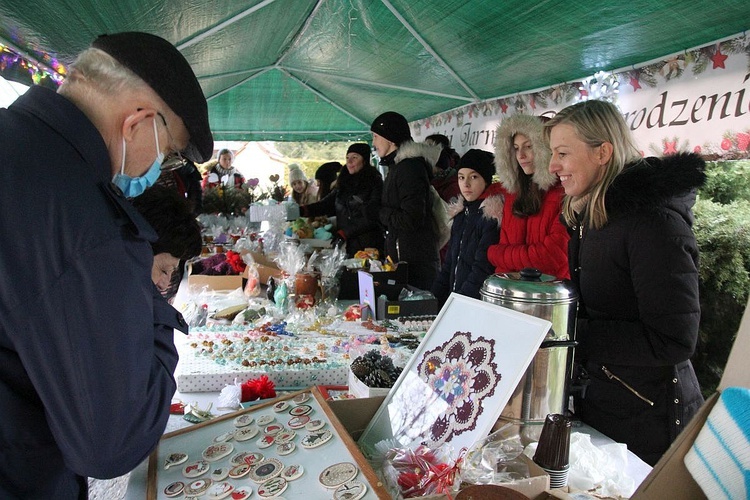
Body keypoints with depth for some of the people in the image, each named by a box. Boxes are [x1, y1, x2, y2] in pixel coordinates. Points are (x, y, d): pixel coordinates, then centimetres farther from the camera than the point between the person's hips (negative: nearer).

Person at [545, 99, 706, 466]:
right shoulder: (589, 216, 5)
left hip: (647, 420, -8)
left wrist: (571, 333, -25)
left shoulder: (655, 220, -22)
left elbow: (673, 341, -25)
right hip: (595, 402, 8)